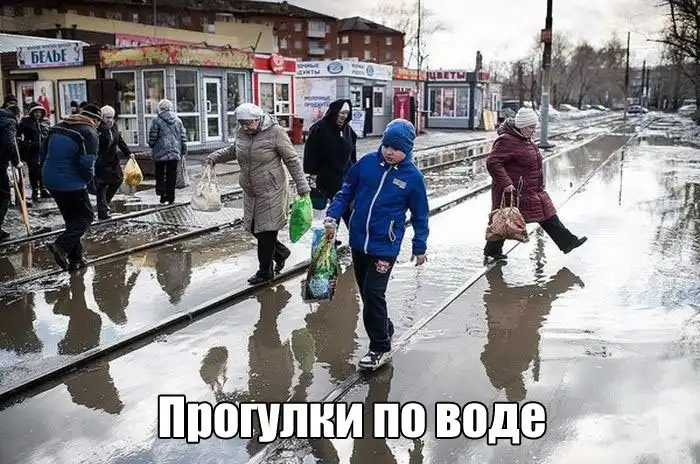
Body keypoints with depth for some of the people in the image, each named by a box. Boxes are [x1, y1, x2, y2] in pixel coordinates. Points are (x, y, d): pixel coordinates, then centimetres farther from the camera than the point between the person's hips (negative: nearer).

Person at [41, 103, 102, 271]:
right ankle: (62, 246, -14)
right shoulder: (90, 133, -11)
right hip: (71, 184, -8)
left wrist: (52, 173, 19)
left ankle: (75, 259, 19)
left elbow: (44, 154, 15)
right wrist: (89, 177, -1)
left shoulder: (57, 127, 13)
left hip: (51, 181, 8)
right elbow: (87, 162, -19)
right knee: (85, 216, 6)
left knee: (71, 218, 18)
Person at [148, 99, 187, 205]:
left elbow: (152, 137, -6)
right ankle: (171, 198, 10)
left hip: (160, 153, -3)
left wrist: (151, 145, 14)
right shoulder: (178, 120, 4)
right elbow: (183, 137, 6)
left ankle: (163, 194, -1)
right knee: (172, 175, 8)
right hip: (175, 152, 3)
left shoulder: (157, 121, -7)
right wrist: (183, 151, 14)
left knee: (160, 174, 10)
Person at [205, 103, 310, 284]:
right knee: (254, 228, 13)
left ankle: (265, 272, 14)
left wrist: (302, 186, -12)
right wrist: (214, 157, 6)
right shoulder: (241, 133, 3)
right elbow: (232, 151, 23)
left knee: (266, 232, -1)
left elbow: (292, 160, -11)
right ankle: (281, 252, 36)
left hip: (271, 191, -7)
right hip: (250, 192, 7)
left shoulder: (275, 132, -15)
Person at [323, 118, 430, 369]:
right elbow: (346, 192, 8)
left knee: (373, 294, -10)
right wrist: (332, 217, -3)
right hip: (358, 242, 4)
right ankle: (385, 329, 38)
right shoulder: (367, 162, -2)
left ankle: (379, 346, 8)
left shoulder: (413, 177, -7)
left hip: (385, 247, -4)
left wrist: (420, 247, 6)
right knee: (366, 292, 15)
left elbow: (420, 215, 3)